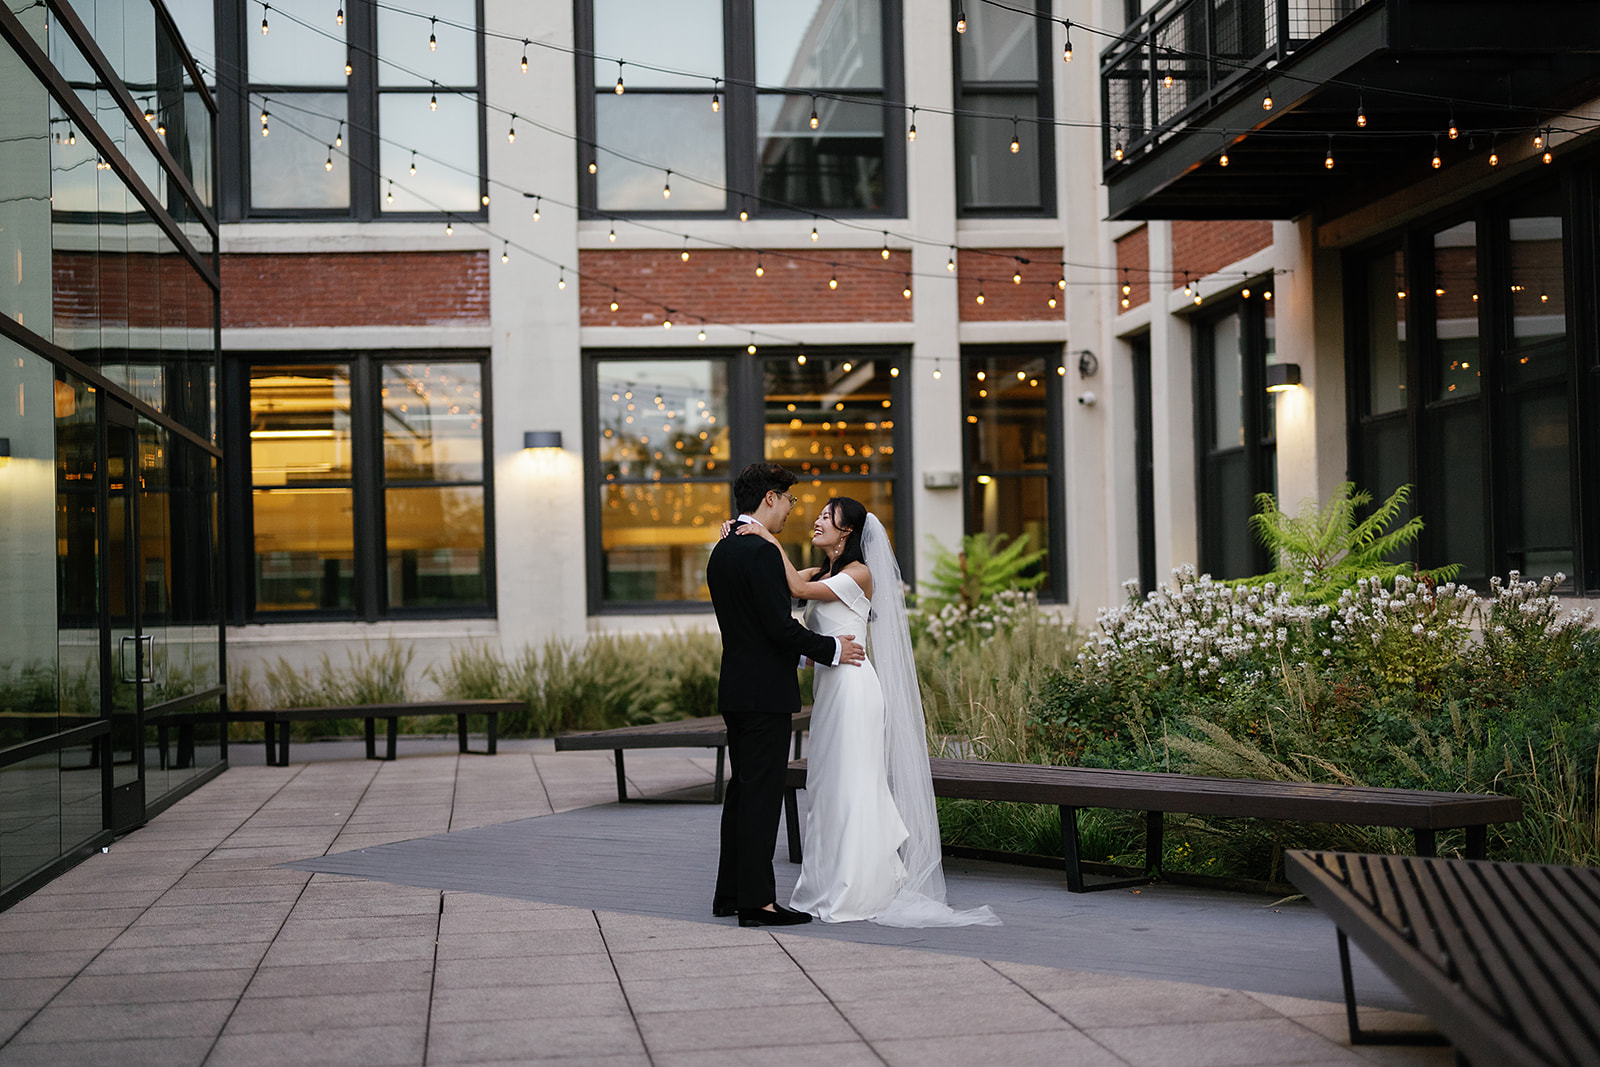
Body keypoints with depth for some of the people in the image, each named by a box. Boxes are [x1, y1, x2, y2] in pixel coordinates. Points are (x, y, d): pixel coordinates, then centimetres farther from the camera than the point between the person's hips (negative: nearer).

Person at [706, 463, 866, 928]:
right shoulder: (761, 551, -17)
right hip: (765, 693, -10)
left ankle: (731, 892, 21)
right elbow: (780, 625, -21)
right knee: (761, 794, -6)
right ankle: (756, 902, -4)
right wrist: (831, 649, -8)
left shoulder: (723, 550, 14)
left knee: (742, 790, 15)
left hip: (737, 689, 10)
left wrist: (800, 652, 21)